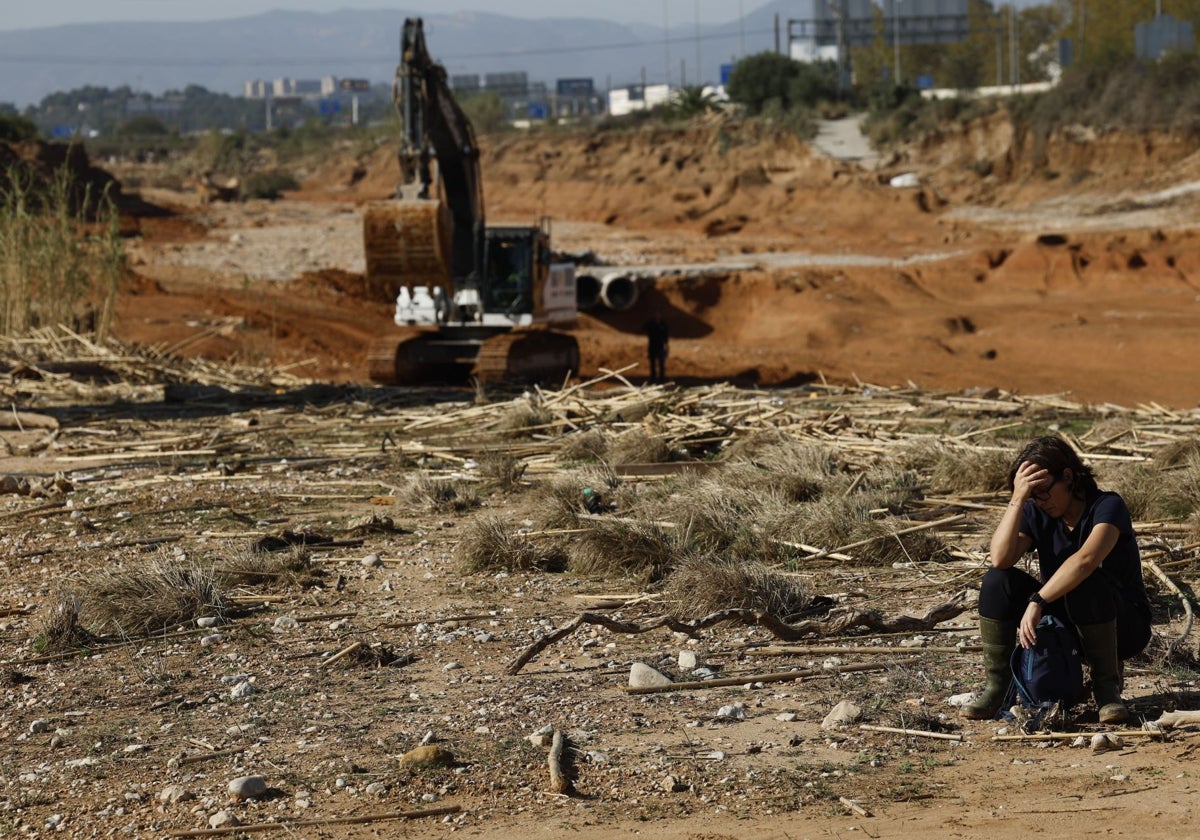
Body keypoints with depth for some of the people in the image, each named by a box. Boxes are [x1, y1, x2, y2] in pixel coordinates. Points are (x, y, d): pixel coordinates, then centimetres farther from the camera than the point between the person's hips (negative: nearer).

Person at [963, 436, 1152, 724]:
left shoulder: (1107, 506, -17)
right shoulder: (1036, 514, -1)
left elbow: (1086, 560, -37)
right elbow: (1001, 558, -20)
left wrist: (1036, 602, -41)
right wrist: (1018, 498, -25)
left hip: (1124, 627, -5)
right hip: (1063, 626, 5)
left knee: (1086, 583, -38)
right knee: (998, 580, -15)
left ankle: (1107, 686, -20)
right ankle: (997, 686, -12)